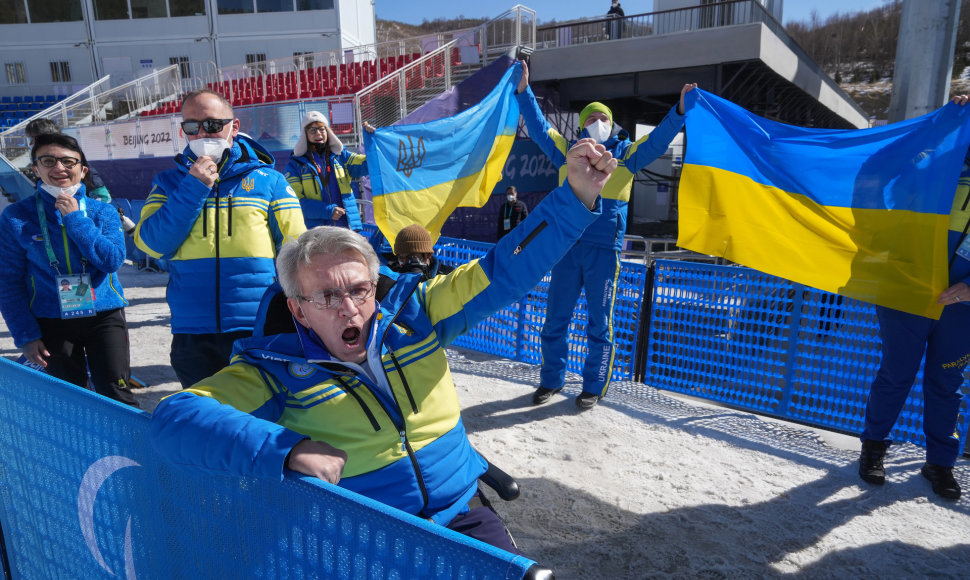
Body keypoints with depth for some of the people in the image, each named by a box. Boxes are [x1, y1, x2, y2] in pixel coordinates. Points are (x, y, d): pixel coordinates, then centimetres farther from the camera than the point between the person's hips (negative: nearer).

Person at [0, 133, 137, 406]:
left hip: (105, 316, 0)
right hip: (52, 323, 1)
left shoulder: (103, 211, 1)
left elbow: (113, 260, -11)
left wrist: (76, 219, -15)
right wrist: (25, 335, -5)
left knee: (116, 395, 0)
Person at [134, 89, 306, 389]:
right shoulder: (169, 182, 10)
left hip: (260, 330, -2)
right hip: (191, 334, 3)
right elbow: (151, 244, -4)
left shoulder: (268, 180, 2)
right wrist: (194, 187, -9)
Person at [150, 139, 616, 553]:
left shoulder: (412, 312, 0)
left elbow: (504, 269, -2)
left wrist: (577, 194, -12)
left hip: (462, 514, 3)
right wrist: (286, 449, -32)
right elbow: (175, 419, -19)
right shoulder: (276, 370, -8)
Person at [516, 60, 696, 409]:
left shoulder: (625, 155, 10)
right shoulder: (567, 153, 12)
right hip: (566, 247, 2)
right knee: (555, 319, 8)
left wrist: (679, 111, -14)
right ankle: (551, 380, 24)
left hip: (604, 250, -2)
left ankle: (594, 387, 19)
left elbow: (658, 140, 1)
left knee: (599, 322, 5)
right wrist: (524, 92, 1)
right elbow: (539, 128, 10)